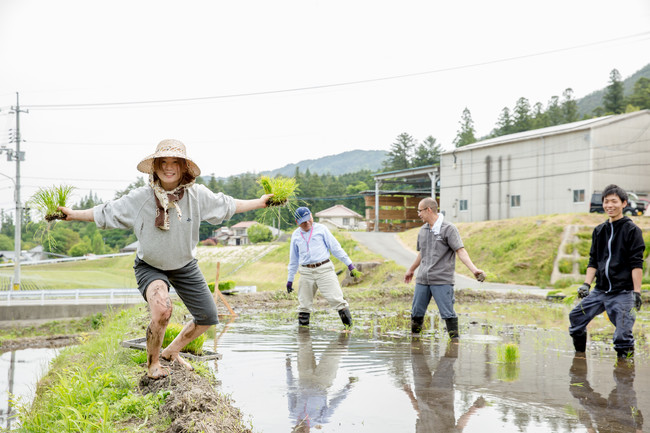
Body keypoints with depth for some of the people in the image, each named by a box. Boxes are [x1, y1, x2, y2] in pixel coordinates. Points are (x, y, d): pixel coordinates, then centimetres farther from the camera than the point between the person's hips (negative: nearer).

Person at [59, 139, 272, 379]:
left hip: (184, 266, 4)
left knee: (207, 318, 6)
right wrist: (73, 214, -15)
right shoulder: (140, 198, -21)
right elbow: (105, 212, -9)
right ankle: (153, 363, -5)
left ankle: (172, 351, 33)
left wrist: (259, 203, 4)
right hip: (150, 267, -4)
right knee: (162, 309, -32)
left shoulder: (198, 195, -16)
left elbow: (228, 205, 1)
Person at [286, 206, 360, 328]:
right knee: (304, 304, 4)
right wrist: (290, 279, 21)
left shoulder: (321, 229, 4)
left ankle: (349, 326, -7)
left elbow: (335, 247, 5)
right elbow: (293, 260, 21)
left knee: (336, 299, -11)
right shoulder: (295, 235, 13)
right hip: (306, 272, 3)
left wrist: (350, 265, 1)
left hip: (324, 269, -3)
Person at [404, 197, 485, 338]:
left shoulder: (449, 229, -6)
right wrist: (411, 270, 40)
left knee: (448, 314, -9)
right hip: (422, 279, 6)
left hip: (442, 280, -6)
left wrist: (473, 269, -28)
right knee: (416, 313, 7)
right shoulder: (423, 230, 14)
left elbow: (460, 251, -14)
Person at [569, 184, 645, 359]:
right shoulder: (599, 231, 13)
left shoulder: (631, 230, -4)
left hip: (622, 293, -6)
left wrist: (637, 292, -13)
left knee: (622, 335, -10)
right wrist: (586, 284, 4)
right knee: (576, 317, 4)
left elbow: (637, 264, -8)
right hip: (600, 291, 6)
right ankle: (580, 355, 21)